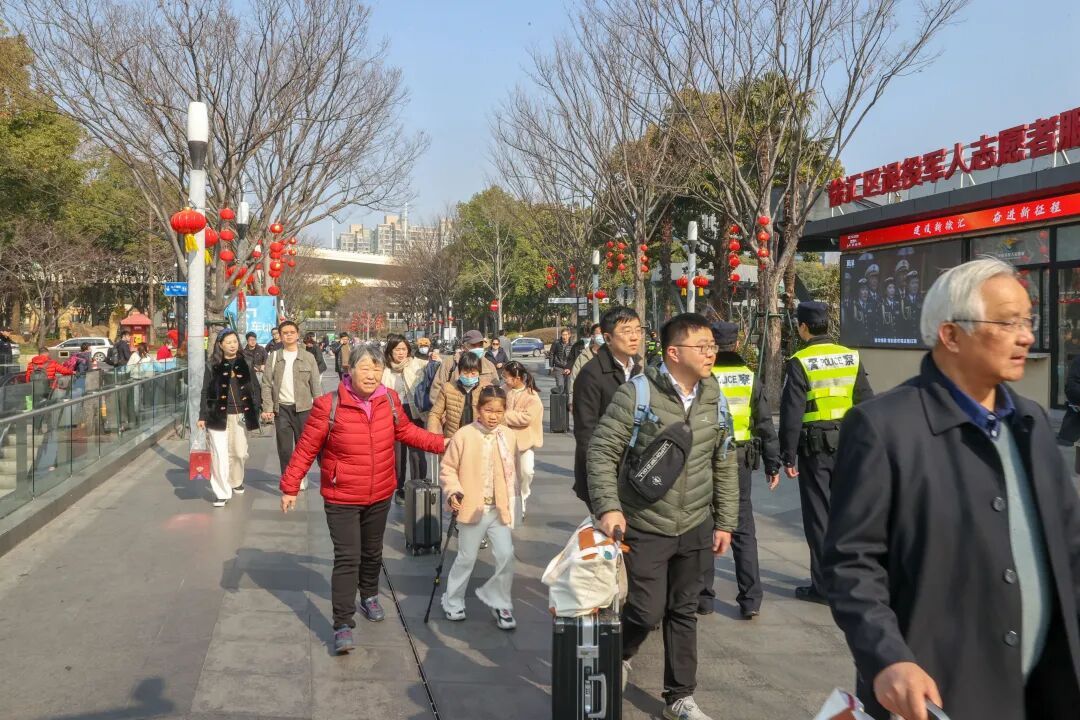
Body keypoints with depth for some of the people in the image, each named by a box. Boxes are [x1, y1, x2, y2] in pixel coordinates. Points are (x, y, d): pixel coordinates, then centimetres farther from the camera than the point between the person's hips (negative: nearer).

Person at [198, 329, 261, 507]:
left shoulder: (245, 363, 6)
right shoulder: (212, 365, 1)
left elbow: (255, 388, 9)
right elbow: (205, 392, 2)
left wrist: (255, 411, 0)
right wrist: (203, 416, -2)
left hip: (240, 415, 2)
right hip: (219, 416, -2)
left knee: (240, 452, 12)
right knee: (219, 455, -7)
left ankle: (236, 482, 37)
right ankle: (222, 493, 0)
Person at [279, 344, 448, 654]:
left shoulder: (390, 400, -6)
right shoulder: (328, 405, -19)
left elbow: (405, 431, 11)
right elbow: (306, 448, -11)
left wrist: (441, 443, 3)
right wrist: (290, 487, -7)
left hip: (380, 496, 5)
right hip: (341, 499, -4)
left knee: (372, 553, 22)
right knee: (347, 559, -8)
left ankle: (369, 596, 47)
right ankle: (343, 625, -2)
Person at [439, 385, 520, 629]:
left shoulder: (509, 437, 1)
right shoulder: (464, 435, -10)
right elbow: (448, 468, -3)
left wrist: (512, 503, 13)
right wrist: (453, 491, -17)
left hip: (500, 508, 2)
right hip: (473, 508, -2)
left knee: (506, 556, -5)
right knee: (466, 558, 9)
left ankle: (499, 602, 16)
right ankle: (452, 600, 31)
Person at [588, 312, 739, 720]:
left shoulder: (714, 400, 2)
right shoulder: (636, 394, -15)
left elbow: (725, 465, 10)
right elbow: (601, 452, -12)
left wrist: (725, 522, 9)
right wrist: (608, 507, -21)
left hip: (695, 528, 5)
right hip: (644, 528, -5)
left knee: (684, 612, 13)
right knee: (646, 611, -1)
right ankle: (619, 659, 33)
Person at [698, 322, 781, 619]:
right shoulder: (750, 378, 0)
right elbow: (765, 425, 3)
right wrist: (772, 464, 10)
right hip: (740, 461, 2)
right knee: (743, 530, 10)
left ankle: (704, 598, 15)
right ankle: (750, 600, 9)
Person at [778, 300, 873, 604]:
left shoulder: (800, 363, -10)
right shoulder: (851, 357, 5)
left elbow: (792, 412, -12)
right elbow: (867, 403, 6)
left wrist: (788, 456, -6)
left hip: (815, 447, -5)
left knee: (818, 516, 3)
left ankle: (824, 585, 7)